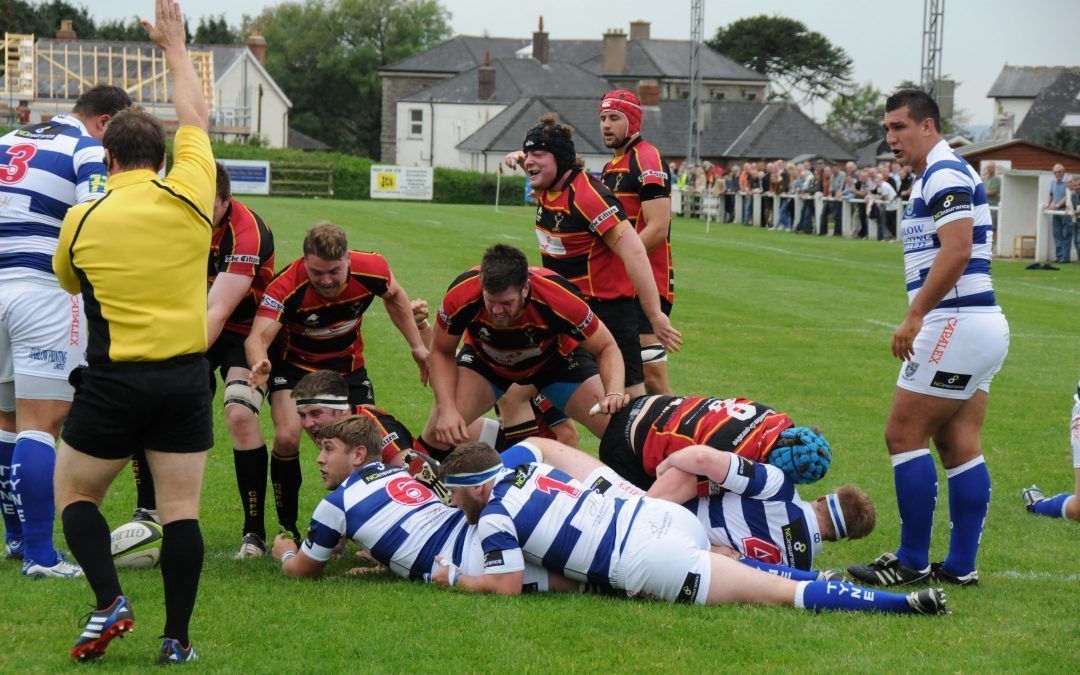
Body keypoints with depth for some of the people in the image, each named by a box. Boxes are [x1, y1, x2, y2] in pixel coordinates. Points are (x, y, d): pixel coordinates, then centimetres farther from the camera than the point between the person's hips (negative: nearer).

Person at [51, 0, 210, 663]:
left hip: (114, 380, -1)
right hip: (187, 377, 2)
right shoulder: (189, 195, -2)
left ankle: (110, 602, -5)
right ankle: (178, 640, 3)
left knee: (75, 494, 14)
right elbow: (196, 117, 16)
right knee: (181, 510, 5)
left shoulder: (83, 220, -4)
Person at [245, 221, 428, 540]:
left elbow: (394, 296, -1)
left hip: (347, 364, 3)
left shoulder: (371, 269, -25)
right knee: (287, 437, -23)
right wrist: (260, 363, -66)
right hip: (294, 363, -3)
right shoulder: (287, 286, -35)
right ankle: (287, 528, -7)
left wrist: (417, 346, 1)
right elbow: (258, 336, -43)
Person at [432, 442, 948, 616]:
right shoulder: (526, 468, 21)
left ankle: (905, 603, -17)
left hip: (649, 562, -8)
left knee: (780, 595, -9)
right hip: (661, 514, 8)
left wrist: (454, 579, 10)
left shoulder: (494, 517, -1)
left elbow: (508, 585, -7)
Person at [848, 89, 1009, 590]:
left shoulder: (944, 174, -12)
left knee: (904, 434, -6)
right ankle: (960, 565, 10)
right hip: (980, 324, 10)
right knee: (959, 446, 9)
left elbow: (957, 251, -22)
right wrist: (921, 319, 18)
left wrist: (915, 316, -21)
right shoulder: (939, 175, 20)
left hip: (957, 322, -10)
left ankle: (912, 562, -4)